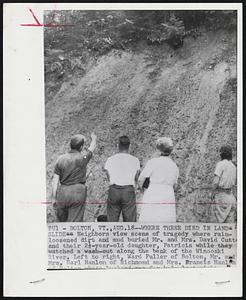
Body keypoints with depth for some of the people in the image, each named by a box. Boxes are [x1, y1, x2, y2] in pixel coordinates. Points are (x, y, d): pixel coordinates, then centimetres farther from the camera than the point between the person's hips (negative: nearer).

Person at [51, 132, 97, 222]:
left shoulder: (61, 159, 1)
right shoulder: (83, 158, -5)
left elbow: (55, 180, 0)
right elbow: (92, 148, 18)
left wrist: (54, 198, 5)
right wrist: (94, 139, 39)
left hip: (62, 192, 3)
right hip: (78, 192, -3)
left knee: (62, 219, 20)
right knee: (74, 221, 1)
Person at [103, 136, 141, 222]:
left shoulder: (110, 159, 7)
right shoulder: (135, 160, 5)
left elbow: (108, 177, 2)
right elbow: (136, 177, 1)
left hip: (113, 189, 2)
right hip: (128, 190, -1)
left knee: (111, 219, 8)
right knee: (130, 220, 3)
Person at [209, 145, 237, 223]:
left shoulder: (221, 164, -8)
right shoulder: (234, 166, 13)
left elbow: (215, 182, -15)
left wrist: (212, 192, -3)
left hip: (220, 195, -7)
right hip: (230, 195, 7)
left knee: (219, 221, -5)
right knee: (230, 222, 8)